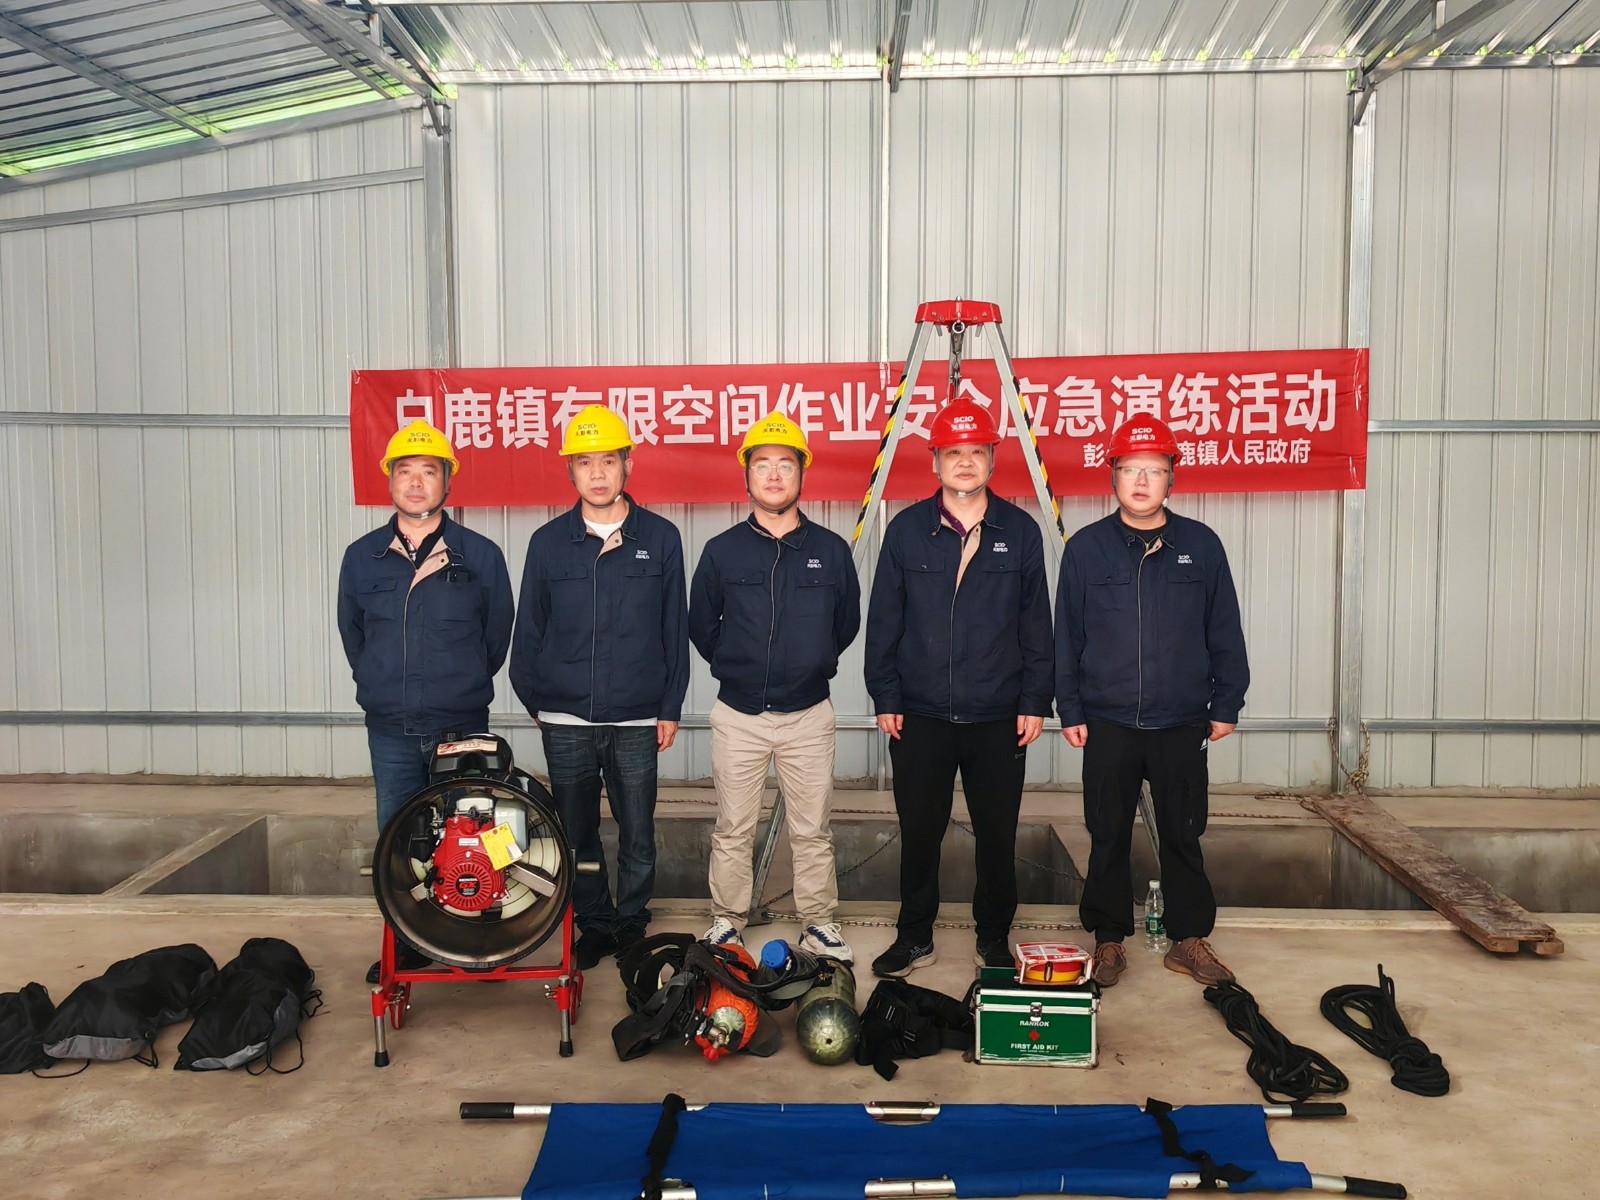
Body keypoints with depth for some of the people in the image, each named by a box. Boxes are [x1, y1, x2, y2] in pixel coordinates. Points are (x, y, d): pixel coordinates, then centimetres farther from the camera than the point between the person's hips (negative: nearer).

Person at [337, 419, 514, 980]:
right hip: (390, 729, 2)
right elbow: (352, 634, 18)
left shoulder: (480, 555, -1)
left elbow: (497, 635, 8)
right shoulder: (361, 557, 5)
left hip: (462, 727, -2)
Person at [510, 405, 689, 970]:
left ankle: (632, 922, 26)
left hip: (637, 720, -1)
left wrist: (670, 707, 2)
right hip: (565, 721, 1)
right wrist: (533, 698, 8)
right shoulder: (548, 542, 2)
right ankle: (594, 924, 26)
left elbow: (675, 629, 4)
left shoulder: (660, 538, 1)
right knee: (576, 833, 10)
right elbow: (528, 629, 10)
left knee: (638, 833, 8)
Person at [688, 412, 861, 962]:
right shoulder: (722, 551, -1)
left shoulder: (831, 550, 0)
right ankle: (727, 921, 23)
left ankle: (818, 923, 22)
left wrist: (813, 664, 10)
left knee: (812, 831, 8)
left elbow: (847, 623, 13)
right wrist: (735, 667, 8)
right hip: (737, 715, 0)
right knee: (732, 830, 9)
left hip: (809, 714, 0)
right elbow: (701, 626, 11)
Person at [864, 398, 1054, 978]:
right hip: (920, 714, 0)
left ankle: (994, 937, 27)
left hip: (999, 718, 0)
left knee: (997, 835, 9)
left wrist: (1035, 700, 1)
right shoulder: (907, 529, 1)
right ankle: (914, 936, 25)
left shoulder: (1020, 531, 2)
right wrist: (885, 697, 0)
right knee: (918, 831, 9)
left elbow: (1036, 625, 5)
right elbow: (883, 620, 4)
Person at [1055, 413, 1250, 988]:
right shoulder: (1086, 548, 0)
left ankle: (1189, 939, 24)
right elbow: (1066, 636, 3)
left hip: (1181, 724, 1)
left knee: (1183, 836, 10)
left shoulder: (1201, 545, 2)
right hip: (1106, 724, 0)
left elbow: (1224, 633, 6)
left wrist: (1225, 704, 4)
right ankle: (1108, 940, 21)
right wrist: (1070, 710, 1)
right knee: (1108, 838, 8)